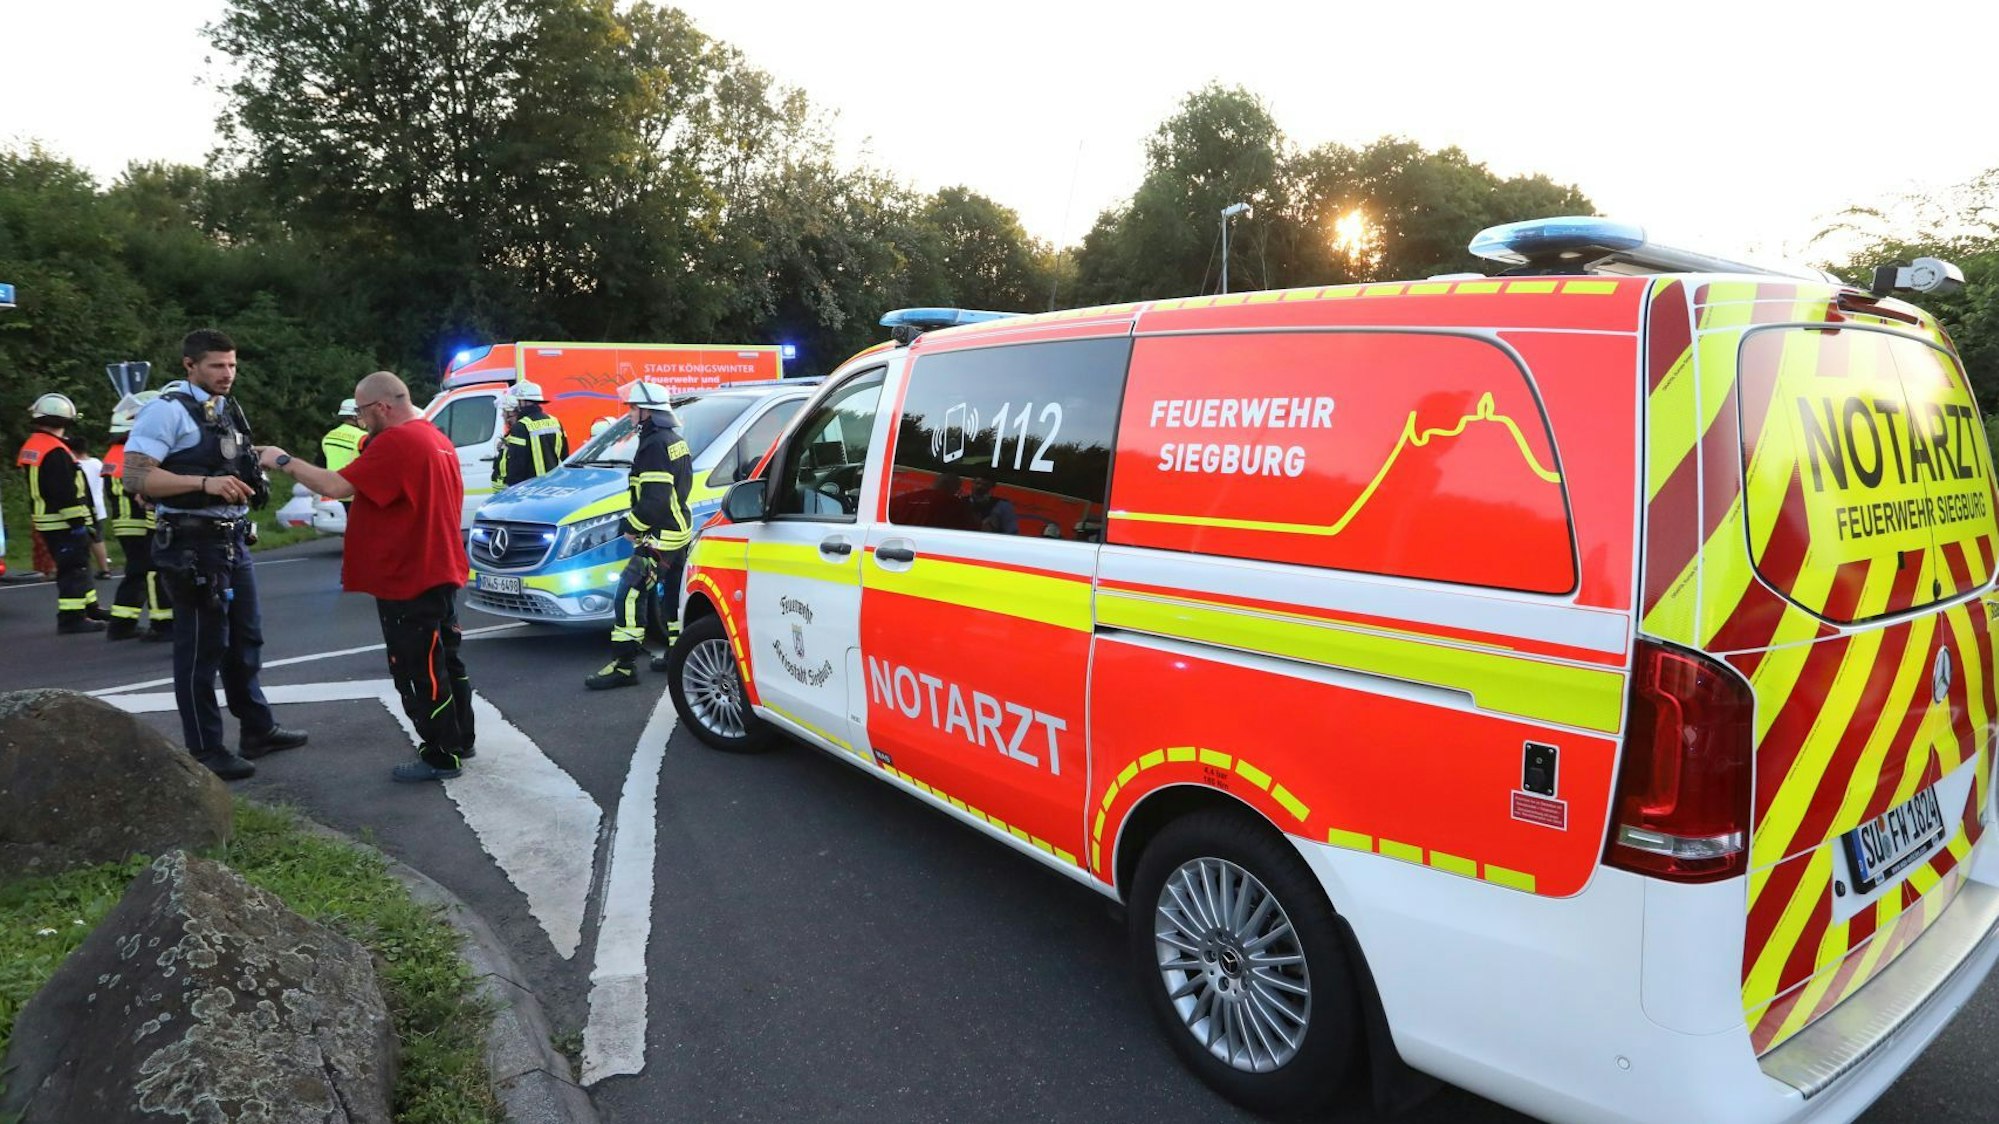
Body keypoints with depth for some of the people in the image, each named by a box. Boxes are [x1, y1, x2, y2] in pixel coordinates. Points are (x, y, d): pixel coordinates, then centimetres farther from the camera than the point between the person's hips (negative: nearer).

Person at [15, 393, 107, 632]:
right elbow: (65, 493, -24)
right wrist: (78, 522, -20)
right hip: (63, 522, -10)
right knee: (73, 568, -6)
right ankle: (71, 617, -6)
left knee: (78, 564, 19)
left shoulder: (31, 446, 13)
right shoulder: (55, 452, -20)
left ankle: (89, 606, 29)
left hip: (44, 519, 10)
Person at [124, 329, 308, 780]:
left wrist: (251, 479, 11)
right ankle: (205, 751, 8)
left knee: (245, 638, 17)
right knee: (202, 647, -2)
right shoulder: (168, 410, -13)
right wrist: (204, 482, -29)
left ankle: (258, 729, 29)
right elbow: (135, 476, -21)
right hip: (194, 545, -9)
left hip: (233, 540, 9)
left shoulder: (228, 410, 15)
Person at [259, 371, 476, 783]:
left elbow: (337, 486, -21)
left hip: (409, 582, -10)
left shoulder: (397, 442, -19)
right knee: (443, 662, 18)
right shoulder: (437, 439, 13)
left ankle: (442, 756, 5)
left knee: (418, 672, -2)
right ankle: (459, 741, 28)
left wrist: (284, 461, -9)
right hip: (439, 574, 10)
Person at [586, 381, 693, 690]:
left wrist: (632, 525, -11)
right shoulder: (674, 440, 14)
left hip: (661, 536, -11)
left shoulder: (655, 445, -18)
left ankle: (624, 665, -11)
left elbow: (654, 501, -25)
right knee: (673, 593, 18)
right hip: (679, 530, 11)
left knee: (630, 594, -11)